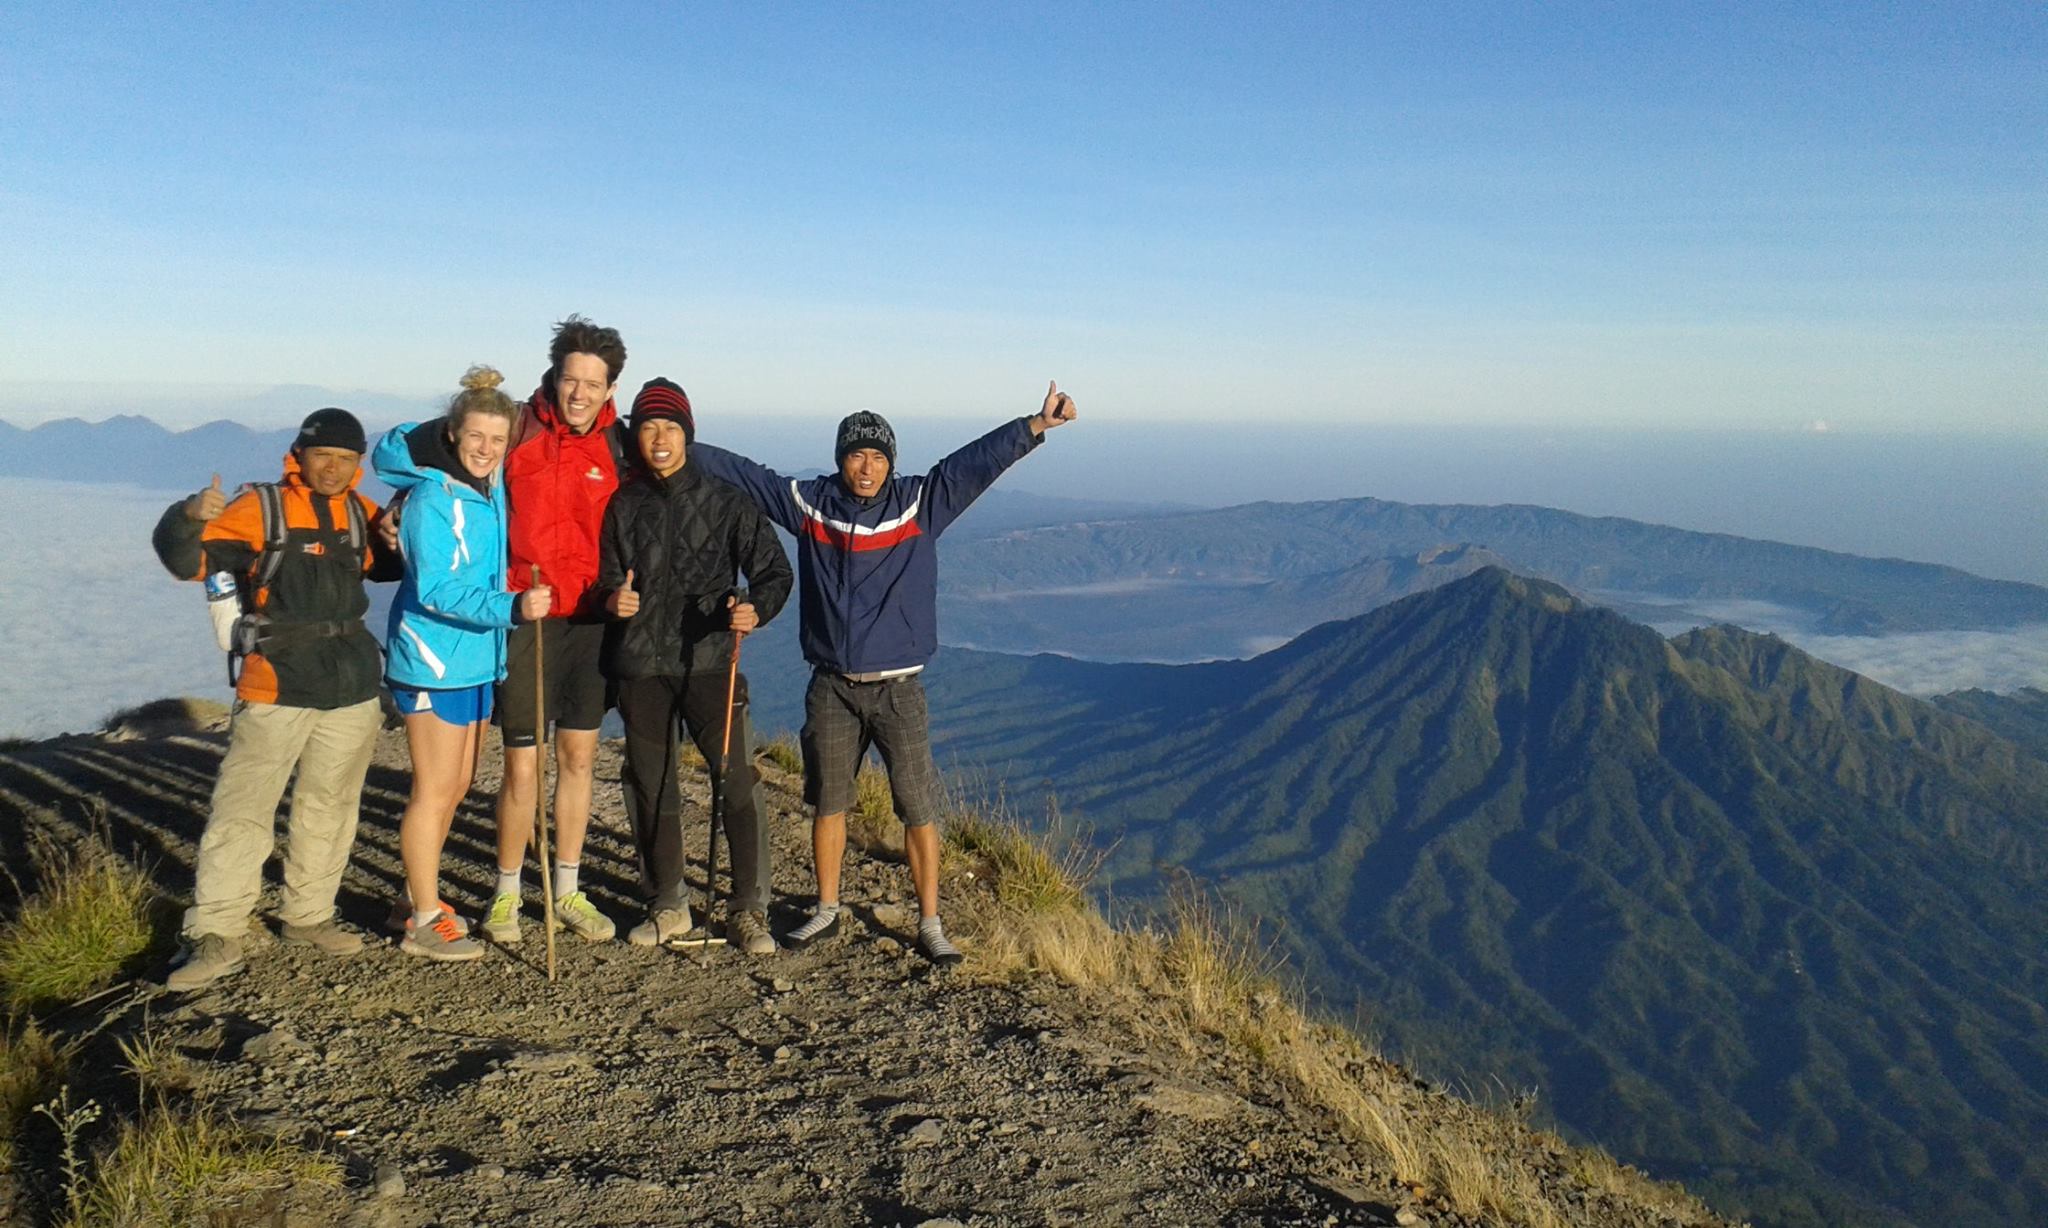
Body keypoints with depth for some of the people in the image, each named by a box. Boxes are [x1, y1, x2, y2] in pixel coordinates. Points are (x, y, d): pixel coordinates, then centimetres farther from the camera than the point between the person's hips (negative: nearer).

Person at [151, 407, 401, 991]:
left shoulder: (362, 514, 10)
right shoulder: (261, 509, -4)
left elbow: (389, 564, 27)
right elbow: (186, 561, -9)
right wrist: (191, 516, -30)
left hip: (353, 689, 5)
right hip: (277, 689, -5)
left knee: (330, 808, 13)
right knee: (241, 809, -8)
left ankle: (309, 915, 27)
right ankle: (217, 935, -2)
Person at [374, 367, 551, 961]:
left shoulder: (492, 488, 5)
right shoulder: (433, 499, -18)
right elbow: (437, 589, -26)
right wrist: (512, 608, -39)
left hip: (477, 658, 9)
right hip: (434, 661, -9)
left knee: (455, 787, 17)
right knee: (435, 791, -2)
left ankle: (421, 893, 32)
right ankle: (424, 924, 8)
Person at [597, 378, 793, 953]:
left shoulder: (725, 502, 1)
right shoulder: (623, 506, 10)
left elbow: (775, 571, 1)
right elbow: (608, 577, 15)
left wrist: (756, 609, -21)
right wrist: (613, 599, -10)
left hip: (708, 663, -3)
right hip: (640, 668, 3)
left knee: (736, 785, -9)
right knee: (651, 789, 10)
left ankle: (748, 911, 3)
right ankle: (667, 906, 25)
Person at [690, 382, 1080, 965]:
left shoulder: (920, 502, -2)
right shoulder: (808, 502, 2)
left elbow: (980, 459, -9)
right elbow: (736, 470, 7)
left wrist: (1036, 425, -19)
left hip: (898, 690, -1)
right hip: (831, 690, 2)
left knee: (919, 809, -1)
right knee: (828, 804, 13)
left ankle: (930, 925, 11)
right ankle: (827, 911, 30)